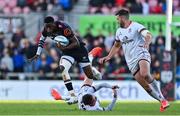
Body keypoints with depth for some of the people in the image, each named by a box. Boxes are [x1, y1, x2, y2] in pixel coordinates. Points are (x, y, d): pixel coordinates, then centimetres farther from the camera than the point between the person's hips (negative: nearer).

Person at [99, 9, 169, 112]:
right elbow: (116, 46, 34)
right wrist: (108, 57, 26)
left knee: (145, 74, -34)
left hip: (142, 54, -6)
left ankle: (162, 98, -27)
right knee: (145, 86, -6)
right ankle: (162, 101, 2)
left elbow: (148, 35, -20)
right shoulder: (119, 31, 18)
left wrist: (147, 43, -41)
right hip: (131, 61, 6)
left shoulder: (136, 26, -5)